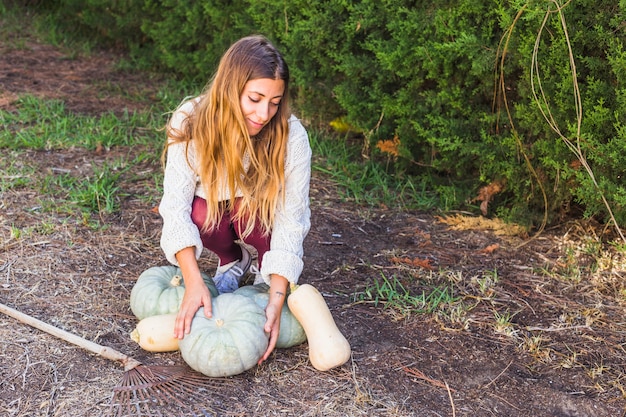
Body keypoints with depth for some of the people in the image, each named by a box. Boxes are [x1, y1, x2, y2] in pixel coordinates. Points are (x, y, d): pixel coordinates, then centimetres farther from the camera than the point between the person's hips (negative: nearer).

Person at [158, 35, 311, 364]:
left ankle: (264, 270, 0)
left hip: (262, 219, -1)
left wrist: (276, 300, -39)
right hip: (213, 216, 1)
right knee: (201, 213, -33)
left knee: (250, 209, -35)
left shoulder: (291, 137, -29)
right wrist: (194, 284, -44)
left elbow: (289, 220, -30)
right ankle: (233, 261, 3)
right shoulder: (191, 123, -28)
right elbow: (176, 205, -32)